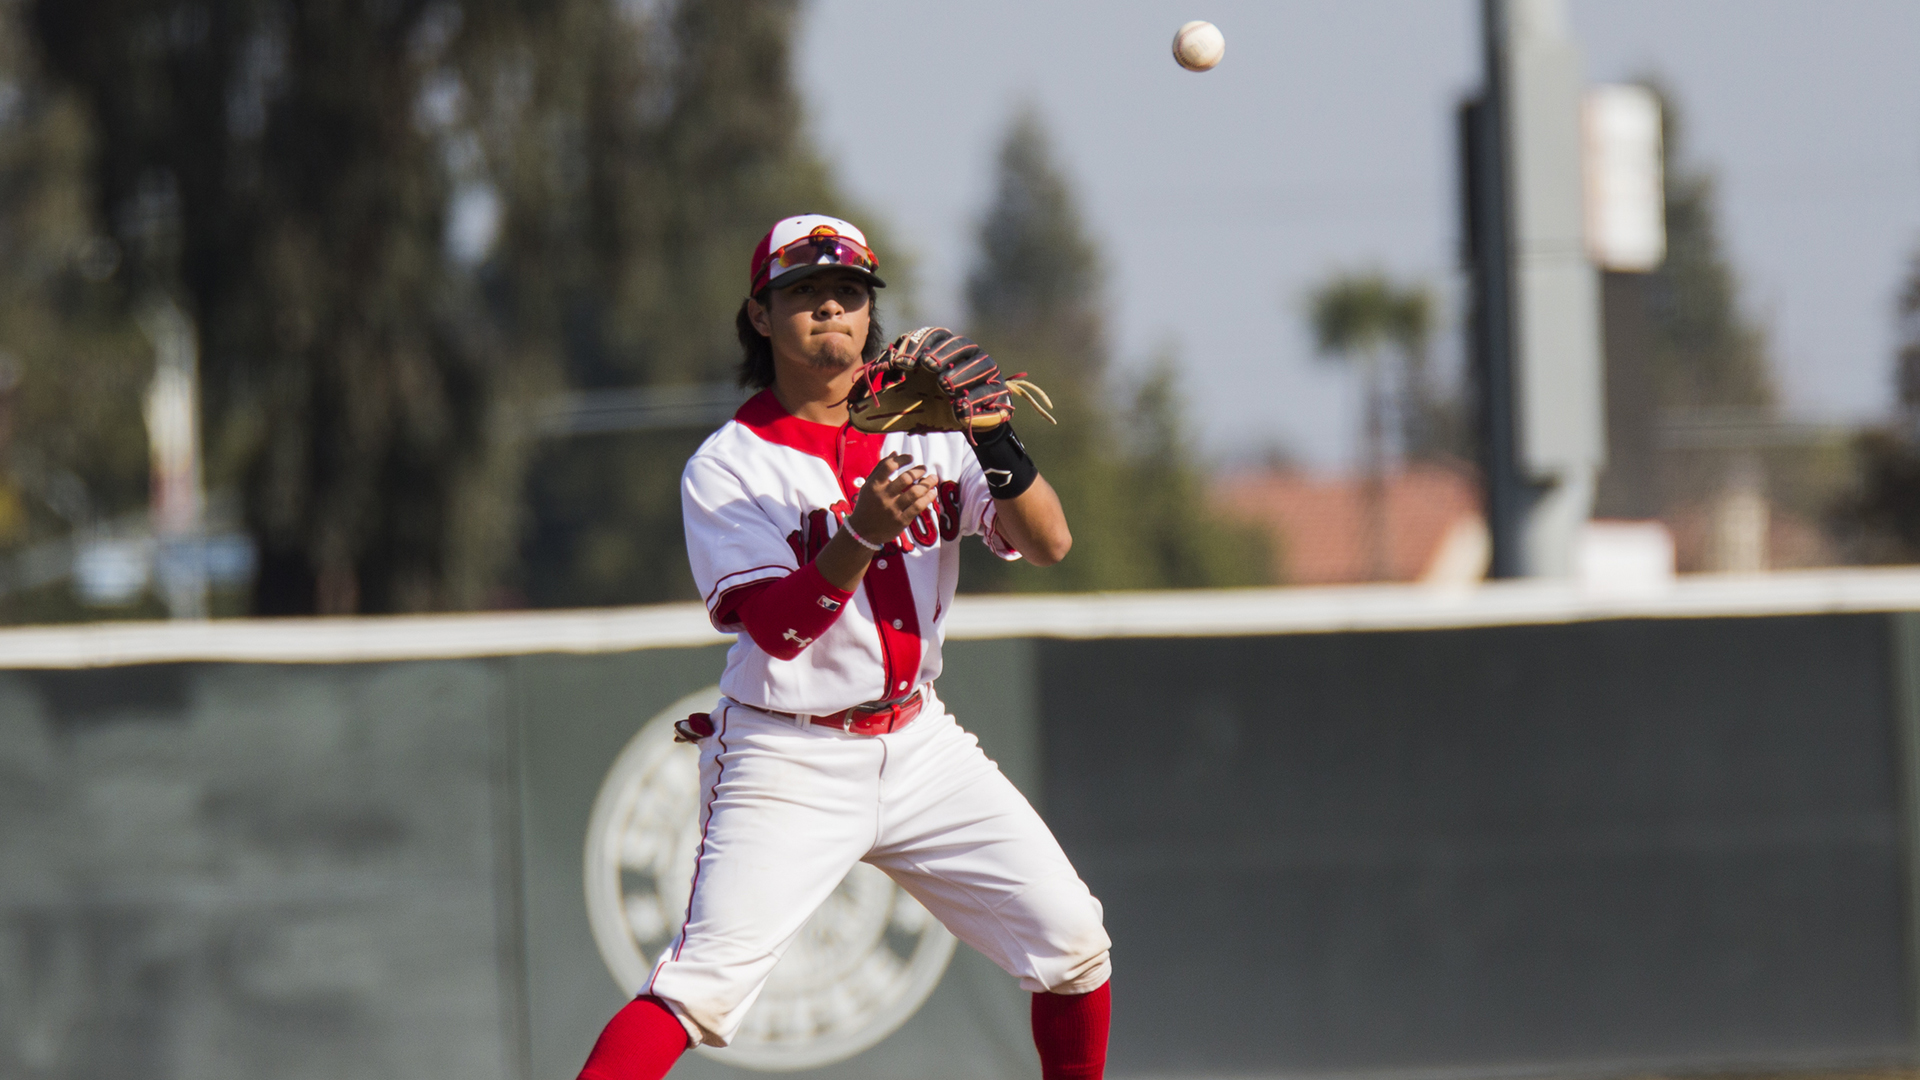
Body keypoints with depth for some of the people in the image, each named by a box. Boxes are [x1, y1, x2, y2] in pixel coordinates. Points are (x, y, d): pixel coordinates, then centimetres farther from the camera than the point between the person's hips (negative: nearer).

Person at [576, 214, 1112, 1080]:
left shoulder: (921, 430, 4)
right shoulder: (726, 468, -8)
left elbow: (1049, 544, -6)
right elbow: (777, 629, -20)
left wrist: (1001, 451, -25)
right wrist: (862, 535, -35)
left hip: (919, 744, 5)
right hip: (790, 766, -5)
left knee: (1072, 941, 1)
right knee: (707, 979, -19)